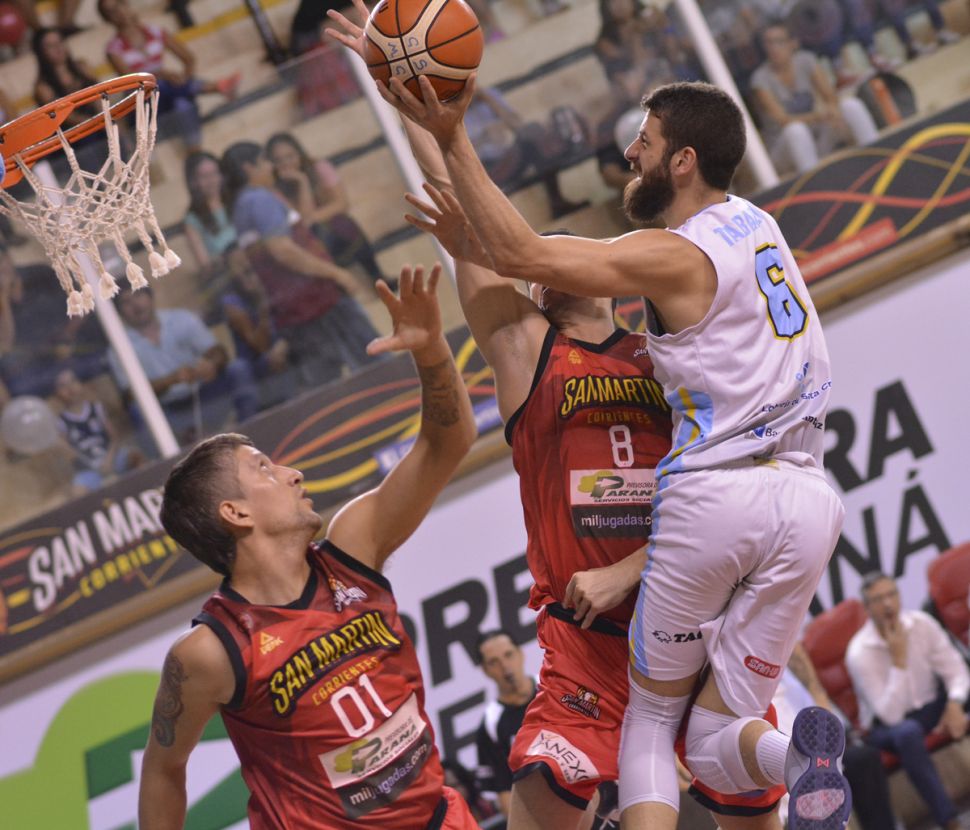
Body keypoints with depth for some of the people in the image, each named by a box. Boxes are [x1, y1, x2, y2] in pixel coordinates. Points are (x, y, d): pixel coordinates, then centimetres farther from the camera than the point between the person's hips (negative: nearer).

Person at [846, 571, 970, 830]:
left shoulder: (922, 624, -9)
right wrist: (899, 660, -30)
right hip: (888, 725, -5)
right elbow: (890, 715, -25)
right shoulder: (859, 653, -21)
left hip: (932, 706, 5)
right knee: (907, 731, -40)